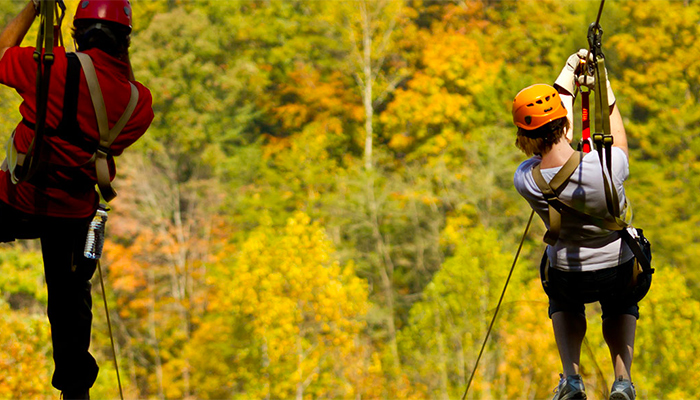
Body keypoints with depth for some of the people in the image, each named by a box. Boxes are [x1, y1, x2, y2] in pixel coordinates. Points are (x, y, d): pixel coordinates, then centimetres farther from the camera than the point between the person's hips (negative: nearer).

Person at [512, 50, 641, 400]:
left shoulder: (526, 180, -23)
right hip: (620, 271, -1)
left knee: (563, 301, 38)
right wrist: (606, 93, 7)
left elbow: (550, 143, -2)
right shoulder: (606, 167, -31)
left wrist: (566, 83, 4)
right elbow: (619, 141, -4)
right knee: (621, 304, 36)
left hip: (569, 277, 1)